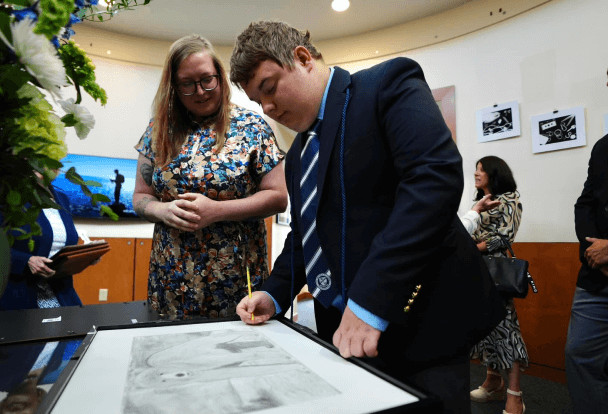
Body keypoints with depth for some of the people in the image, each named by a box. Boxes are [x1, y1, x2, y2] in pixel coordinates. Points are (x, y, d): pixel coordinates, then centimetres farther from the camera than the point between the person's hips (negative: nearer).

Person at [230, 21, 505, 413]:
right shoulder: (297, 155, 14)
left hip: (417, 319, -6)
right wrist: (275, 294, 5)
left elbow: (435, 176, -23)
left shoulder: (389, 83, -7)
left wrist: (370, 300, -27)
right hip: (341, 326, 7)